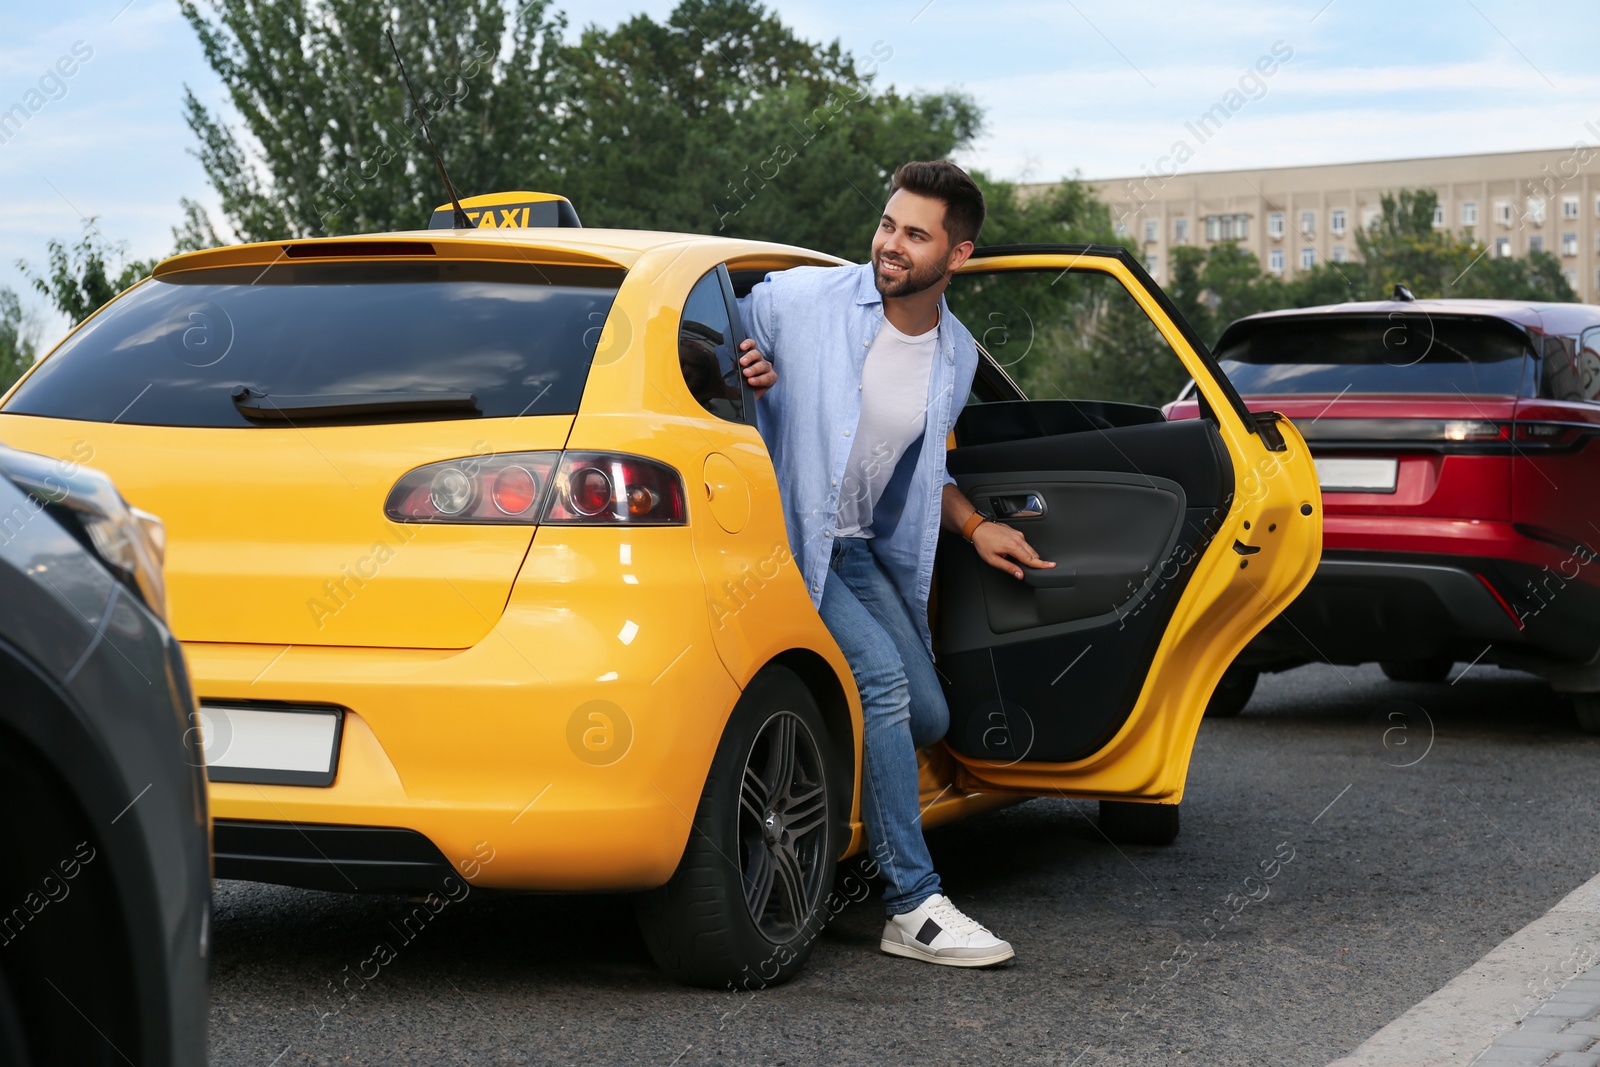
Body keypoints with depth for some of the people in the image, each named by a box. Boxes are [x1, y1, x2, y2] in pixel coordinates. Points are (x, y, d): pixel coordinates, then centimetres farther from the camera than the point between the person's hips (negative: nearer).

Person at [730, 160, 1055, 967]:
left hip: (865, 548, 7)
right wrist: (746, 382, -21)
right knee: (881, 677, -23)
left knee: (925, 716, 5)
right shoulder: (797, 301, -13)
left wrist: (972, 525, 7)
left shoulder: (956, 356, 4)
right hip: (784, 537, -7)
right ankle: (913, 908, -19)